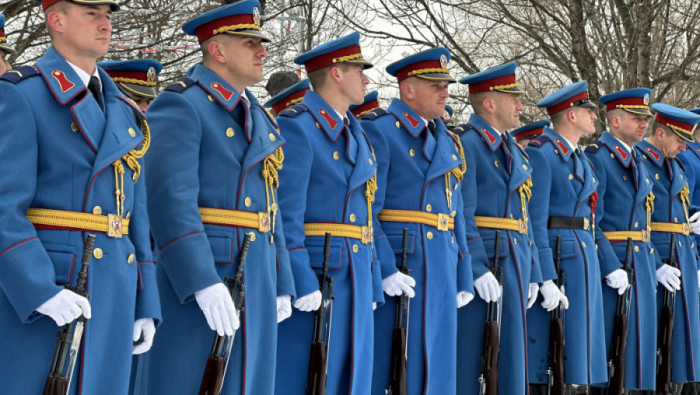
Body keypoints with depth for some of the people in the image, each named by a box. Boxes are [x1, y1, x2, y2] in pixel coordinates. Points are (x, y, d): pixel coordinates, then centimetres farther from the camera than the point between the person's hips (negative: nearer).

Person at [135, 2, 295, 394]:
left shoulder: (260, 119, 17)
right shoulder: (179, 105, -9)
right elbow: (171, 200, -19)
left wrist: (281, 285, 15)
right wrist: (203, 283, -27)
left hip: (255, 282, 8)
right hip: (190, 278, -8)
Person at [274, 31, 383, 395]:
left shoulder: (355, 133, 17)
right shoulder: (296, 127, -9)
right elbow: (286, 212, -16)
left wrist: (371, 283, 15)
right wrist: (302, 282, -21)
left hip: (354, 277, 8)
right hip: (312, 272, -8)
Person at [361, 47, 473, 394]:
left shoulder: (447, 141, 16)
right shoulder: (378, 131, -7)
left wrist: (463, 277, 16)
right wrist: (385, 270, -22)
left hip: (441, 267, 7)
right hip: (394, 264, -7)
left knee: (433, 365, 10)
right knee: (380, 364, -2)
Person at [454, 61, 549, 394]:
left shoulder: (514, 150, 18)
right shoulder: (464, 144, -9)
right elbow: (462, 214, -16)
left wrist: (532, 274, 16)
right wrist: (479, 269, -22)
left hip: (515, 264, 8)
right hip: (479, 261, -8)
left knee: (510, 353, 9)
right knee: (468, 351, -4)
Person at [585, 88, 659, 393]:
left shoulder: (635, 161, 17)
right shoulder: (597, 157, -11)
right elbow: (589, 222, -17)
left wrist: (654, 265, 15)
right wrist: (611, 268, -21)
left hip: (641, 263, 8)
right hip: (613, 262, -8)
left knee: (638, 341, 10)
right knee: (609, 346, -4)